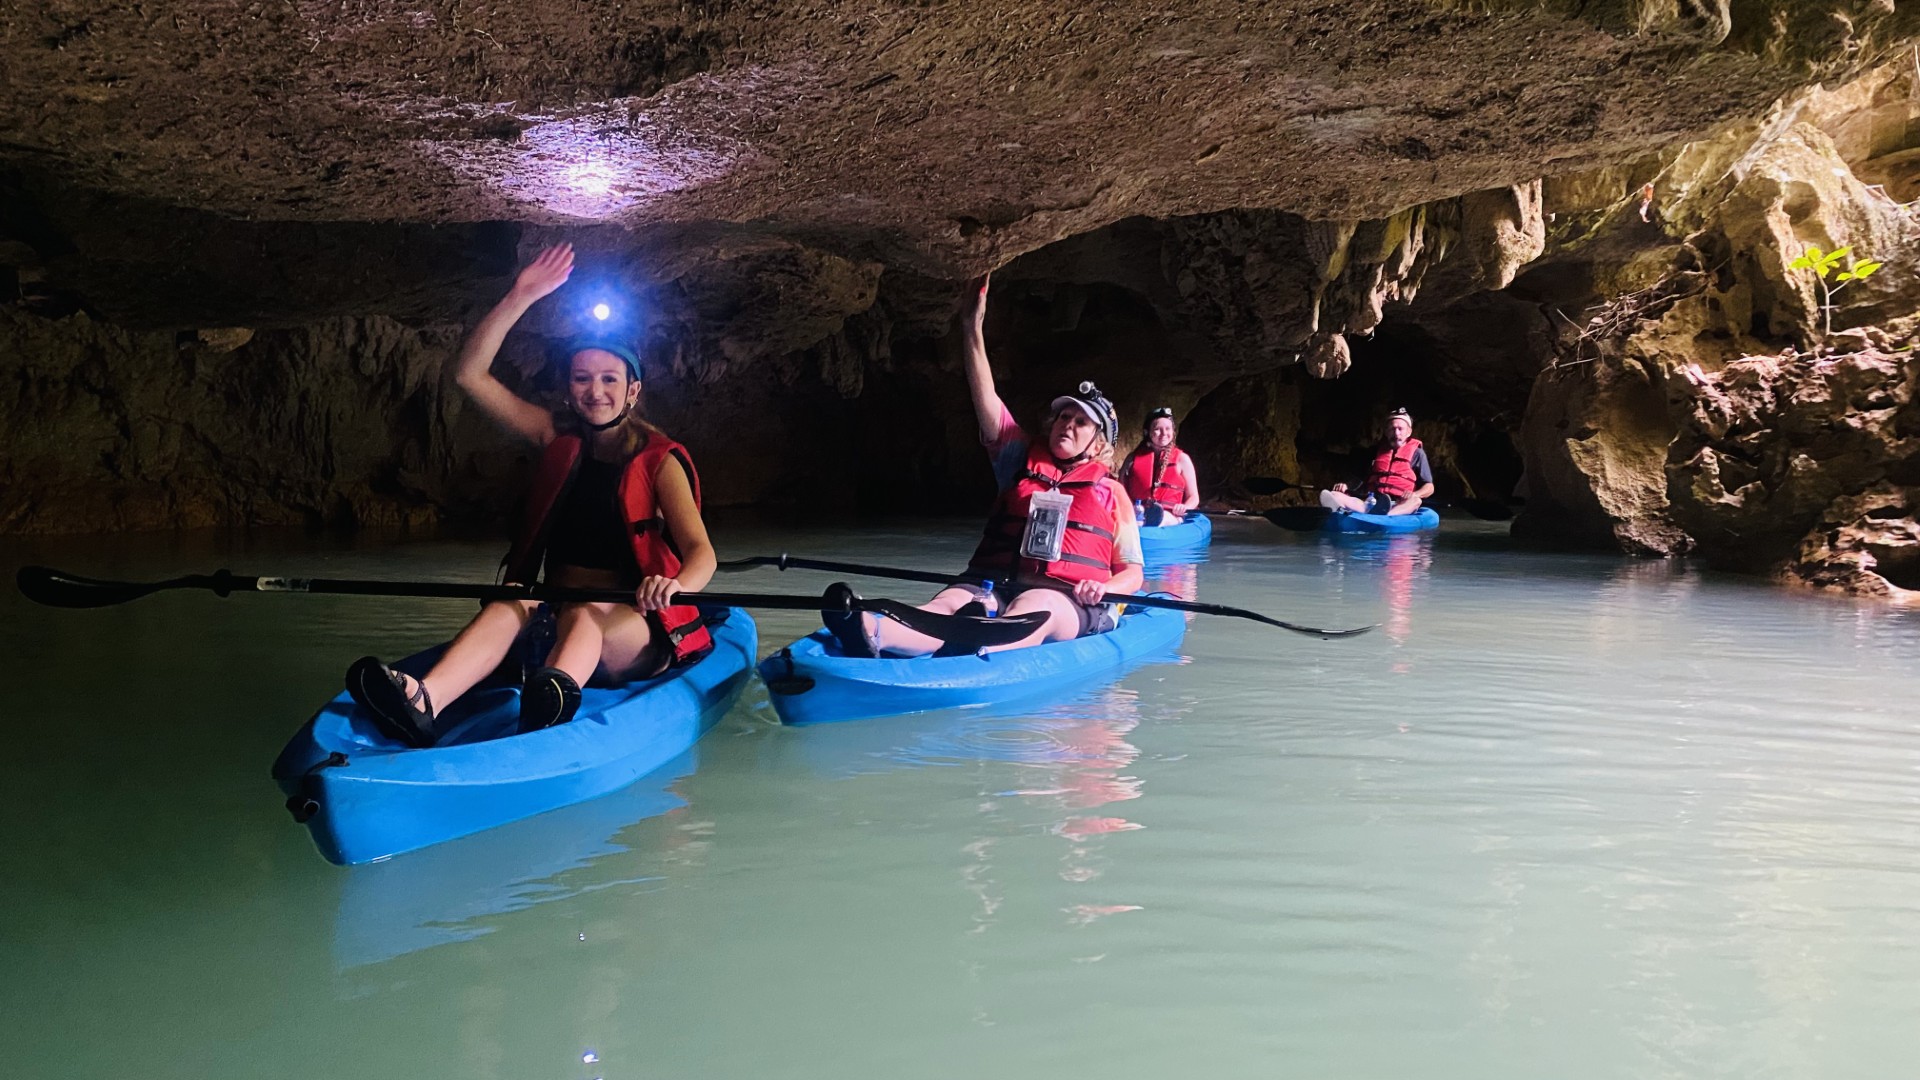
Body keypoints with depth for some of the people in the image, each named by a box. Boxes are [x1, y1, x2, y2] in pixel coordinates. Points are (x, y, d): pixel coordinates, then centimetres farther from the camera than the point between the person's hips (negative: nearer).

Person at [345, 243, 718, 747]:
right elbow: (469, 374, 4)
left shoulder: (658, 460, -1)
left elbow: (700, 550, -15)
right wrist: (521, 297, -5)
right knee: (516, 602, -31)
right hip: (557, 621, 3)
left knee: (585, 614, -37)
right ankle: (424, 701, -60)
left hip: (633, 633, -3)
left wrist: (675, 585, -39)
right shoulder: (558, 438, 10)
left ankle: (551, 701, -73)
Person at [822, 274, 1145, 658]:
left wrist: (1104, 587, -10)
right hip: (994, 586, 3)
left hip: (1065, 599, -2)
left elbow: (1133, 572, 14)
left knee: (1032, 609, -40)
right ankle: (872, 633, -66)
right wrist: (974, 331, 4)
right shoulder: (1023, 461, 22)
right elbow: (986, 402, 13)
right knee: (949, 602, -32)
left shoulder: (1111, 494, 16)